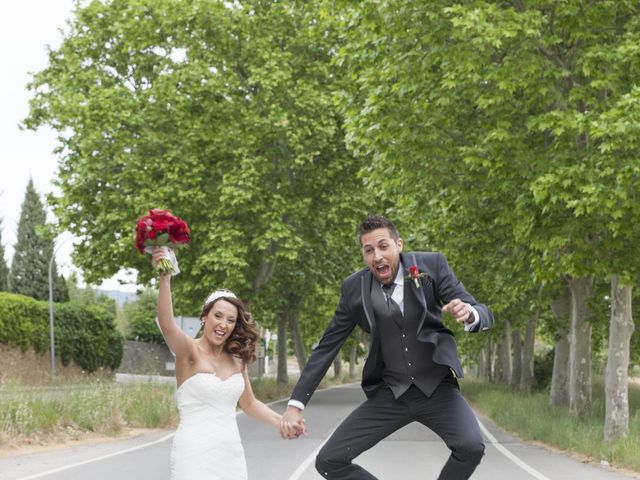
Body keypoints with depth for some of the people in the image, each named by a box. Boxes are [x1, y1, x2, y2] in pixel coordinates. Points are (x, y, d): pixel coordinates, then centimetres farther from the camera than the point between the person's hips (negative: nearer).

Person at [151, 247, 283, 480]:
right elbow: (166, 324, -28)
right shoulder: (189, 351, -7)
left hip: (230, 452, 6)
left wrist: (283, 423, 6)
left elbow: (249, 403, 21)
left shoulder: (236, 359, 10)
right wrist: (164, 277, -42)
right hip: (196, 451, -6)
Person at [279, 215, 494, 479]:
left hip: (437, 387, -2)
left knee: (471, 447, -29)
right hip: (389, 395, 2)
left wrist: (469, 314, -37)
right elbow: (327, 346, 1)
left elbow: (483, 314, -11)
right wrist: (296, 404, -5)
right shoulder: (355, 287, -4)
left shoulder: (431, 265, -8)